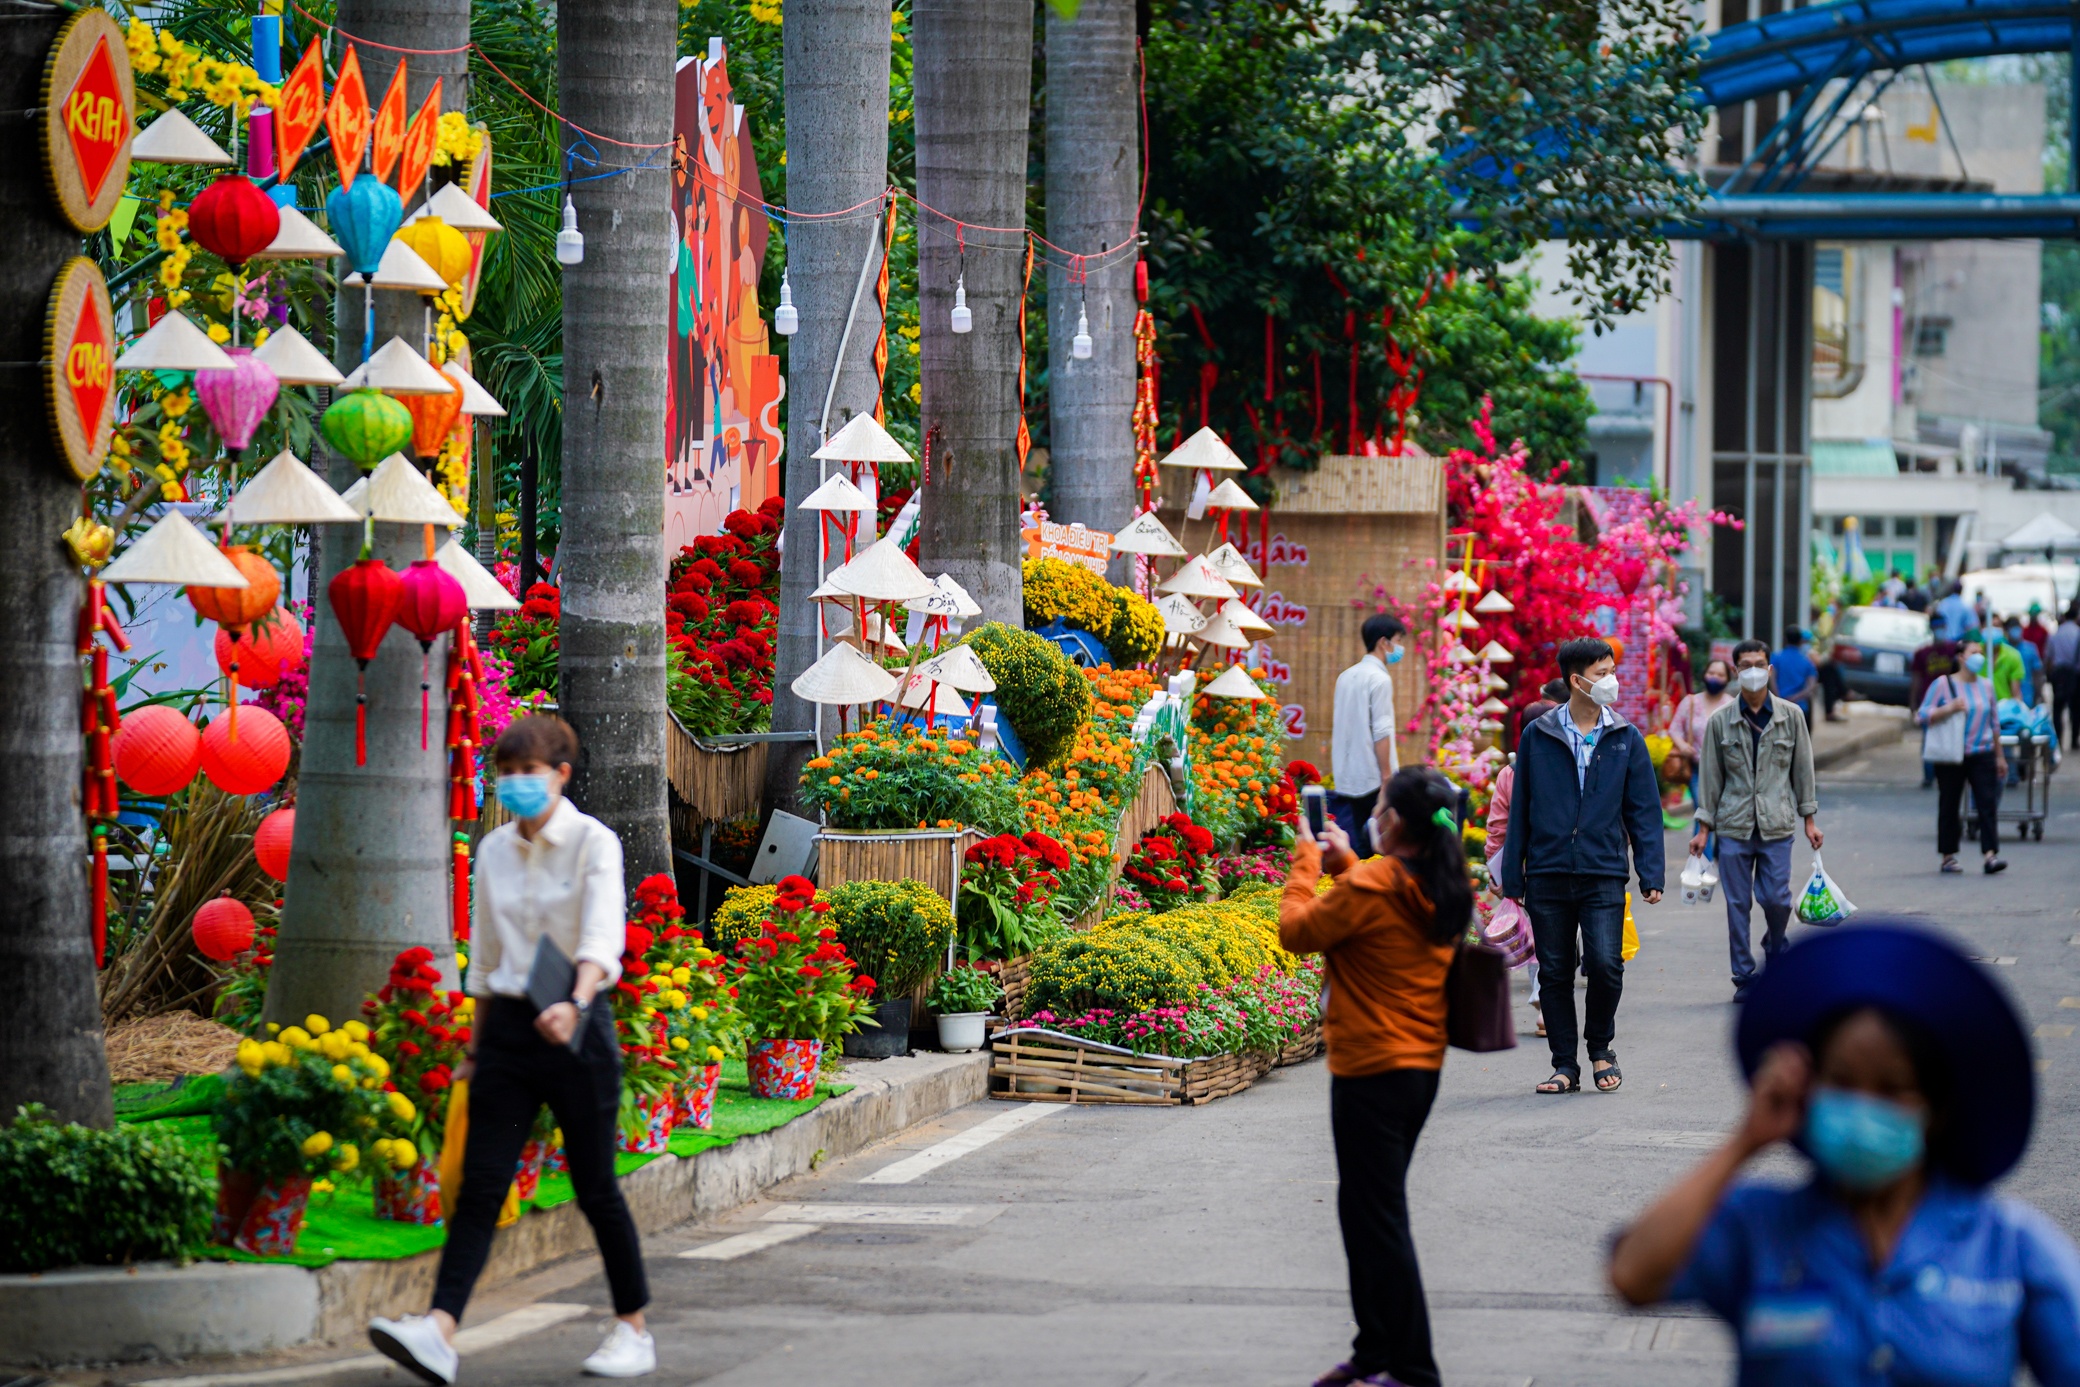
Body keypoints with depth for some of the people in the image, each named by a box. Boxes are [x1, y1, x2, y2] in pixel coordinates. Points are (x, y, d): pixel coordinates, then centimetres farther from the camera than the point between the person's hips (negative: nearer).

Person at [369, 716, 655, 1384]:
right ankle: (438, 1331, -18)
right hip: (508, 1026, 5)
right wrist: (476, 1049, 19)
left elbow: (602, 940, -22)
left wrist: (574, 1004, -40)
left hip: (576, 1029, -5)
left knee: (595, 1189, 3)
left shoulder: (592, 843, -8)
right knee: (479, 1185, -6)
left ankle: (634, 1330, 18)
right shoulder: (495, 851, 9)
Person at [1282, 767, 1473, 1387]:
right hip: (1422, 1066, 9)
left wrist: (1307, 861, 3)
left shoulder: (1368, 888, -21)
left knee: (1379, 1220, -2)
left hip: (1373, 1073, -9)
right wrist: (1344, 864, 17)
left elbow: (1298, 930, -9)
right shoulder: (1443, 889, 3)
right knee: (1366, 1210, 21)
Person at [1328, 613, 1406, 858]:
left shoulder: (1346, 677, 14)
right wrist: (1387, 776, -14)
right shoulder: (1379, 679, -10)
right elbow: (1381, 732, -15)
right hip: (1371, 780, -7)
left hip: (1344, 780, 7)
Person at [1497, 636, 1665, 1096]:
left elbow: (1644, 811, 8)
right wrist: (1513, 876, 5)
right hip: (1548, 875, 1)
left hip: (1603, 874, -1)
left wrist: (1650, 874, 0)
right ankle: (1565, 1065, 15)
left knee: (1605, 963, -13)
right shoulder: (1537, 737, 5)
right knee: (1554, 972, 4)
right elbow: (1520, 810, 8)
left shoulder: (1625, 739, 7)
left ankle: (1600, 1048, 11)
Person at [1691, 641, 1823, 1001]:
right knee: (1738, 904, 0)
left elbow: (1803, 768, 10)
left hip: (1777, 824, 0)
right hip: (1734, 825, 0)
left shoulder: (1790, 717, 5)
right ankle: (1744, 977, 8)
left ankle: (1774, 947, 27)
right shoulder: (1720, 721, 4)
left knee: (1777, 899, -5)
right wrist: (1703, 828, 4)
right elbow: (1711, 777, 7)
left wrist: (1810, 820, 8)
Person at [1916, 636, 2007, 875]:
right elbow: (1922, 715, -5)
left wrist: (1999, 756, 19)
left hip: (1982, 755, 3)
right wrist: (1949, 709, -20)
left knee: (1988, 803, -10)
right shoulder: (1943, 684, -1)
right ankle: (1949, 857, 12)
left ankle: (1991, 854, -16)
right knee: (1949, 806, 3)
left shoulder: (1986, 686, 12)